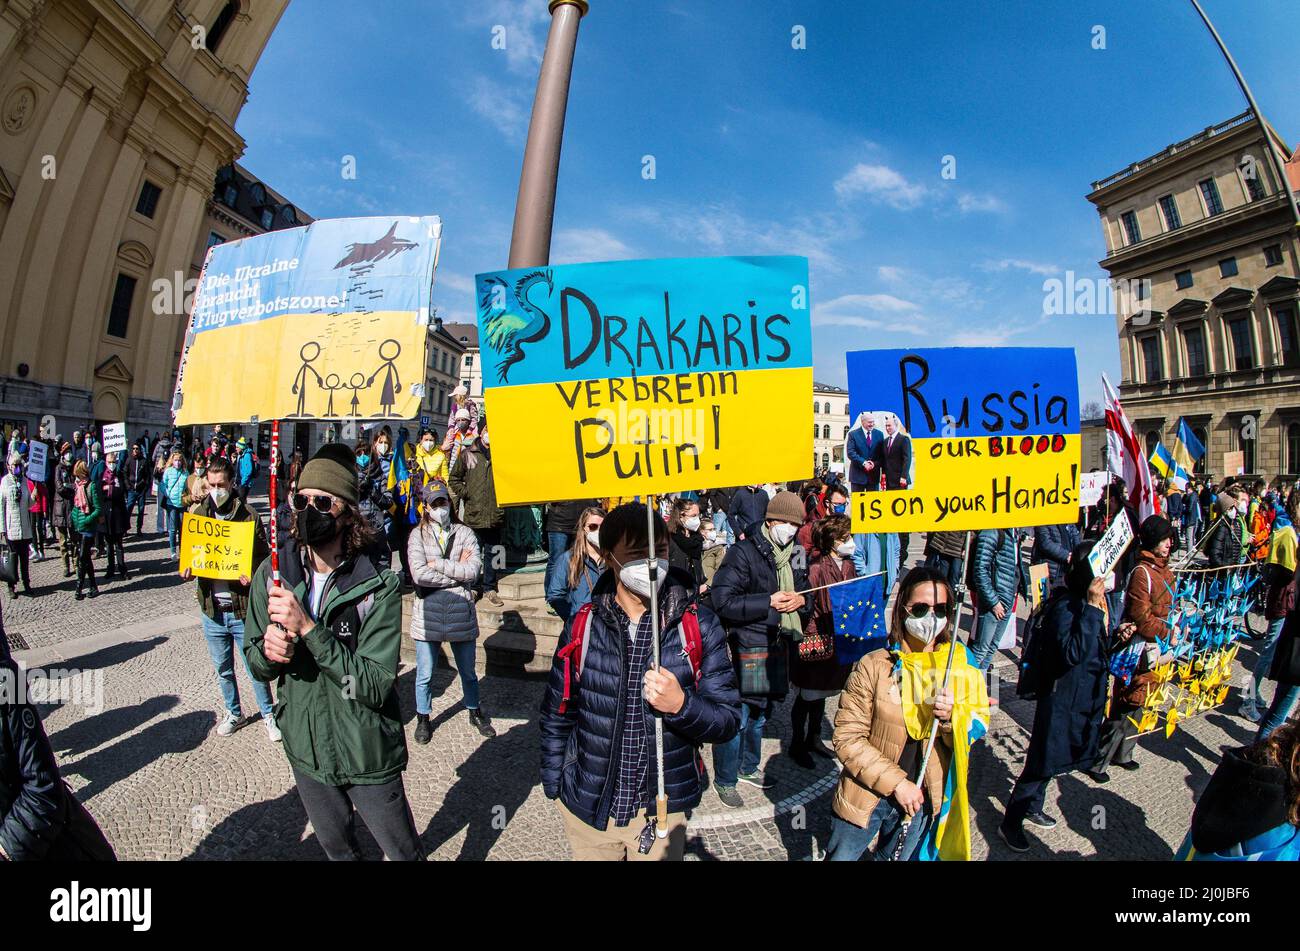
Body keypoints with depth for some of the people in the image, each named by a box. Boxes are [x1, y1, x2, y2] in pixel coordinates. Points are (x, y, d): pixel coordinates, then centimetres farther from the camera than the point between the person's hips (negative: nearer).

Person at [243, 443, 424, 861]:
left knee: (405, 851, 17)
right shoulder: (272, 573, -9)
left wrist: (309, 628, -32)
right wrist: (268, 652, -21)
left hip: (367, 753, -4)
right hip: (304, 747, 4)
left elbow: (375, 685, -27)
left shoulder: (379, 586, -23)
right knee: (336, 848, 28)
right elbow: (257, 664, 2)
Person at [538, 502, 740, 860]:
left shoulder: (700, 625, -13)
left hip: (662, 809, -1)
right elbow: (556, 715, 3)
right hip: (586, 809, 1)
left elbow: (727, 721, -9)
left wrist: (681, 705, -27)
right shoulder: (583, 627, -10)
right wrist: (553, 786, 8)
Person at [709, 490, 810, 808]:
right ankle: (724, 780, 22)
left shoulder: (795, 555, 8)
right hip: (746, 648, -7)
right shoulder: (744, 552, -14)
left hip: (776, 646, 7)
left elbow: (807, 594, 19)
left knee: (760, 713, 22)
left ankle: (748, 767, 43)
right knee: (737, 718, 1)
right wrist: (768, 602, -22)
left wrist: (801, 600, -6)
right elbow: (723, 600, -20)